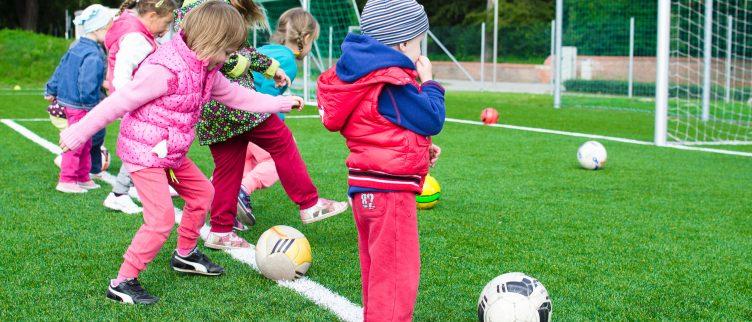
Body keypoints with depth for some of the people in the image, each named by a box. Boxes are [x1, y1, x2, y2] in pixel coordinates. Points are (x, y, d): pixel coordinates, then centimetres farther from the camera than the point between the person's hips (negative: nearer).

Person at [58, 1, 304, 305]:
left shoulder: (206, 70, 4)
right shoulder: (165, 69, -26)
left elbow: (235, 95, 19)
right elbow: (119, 102, -22)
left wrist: (279, 103, 23)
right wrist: (80, 131, -17)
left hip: (172, 153, 10)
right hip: (143, 152, -9)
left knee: (202, 192, 20)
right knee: (162, 218, -14)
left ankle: (185, 255, 39)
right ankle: (123, 283, -4)